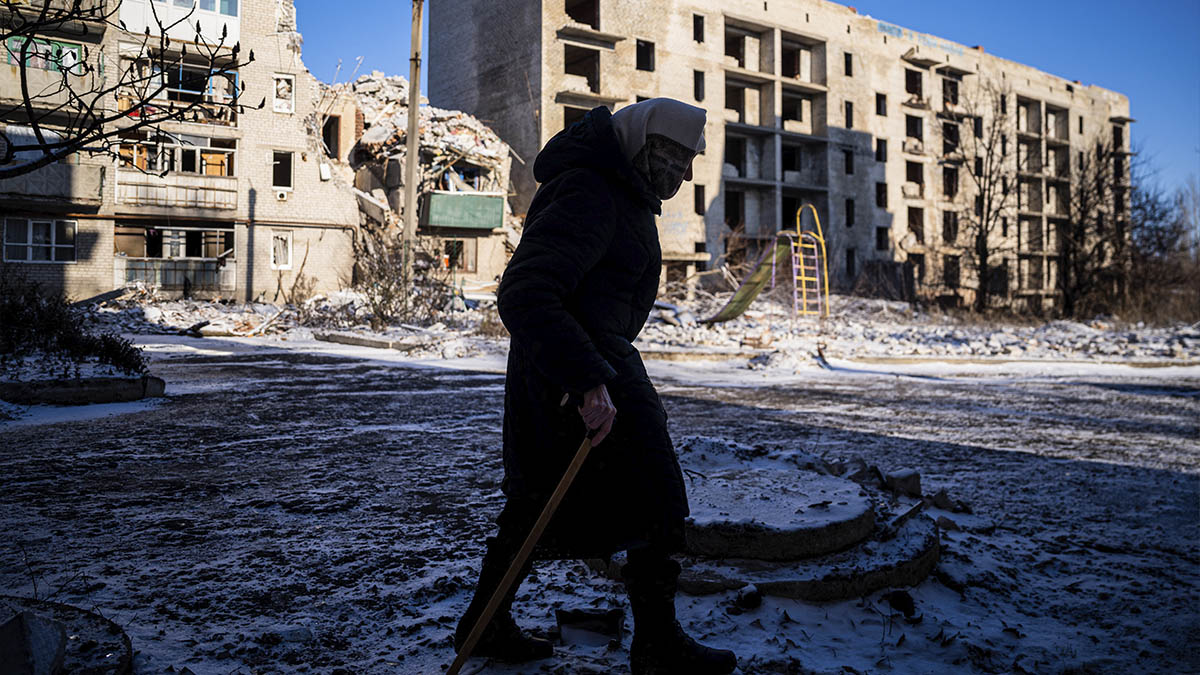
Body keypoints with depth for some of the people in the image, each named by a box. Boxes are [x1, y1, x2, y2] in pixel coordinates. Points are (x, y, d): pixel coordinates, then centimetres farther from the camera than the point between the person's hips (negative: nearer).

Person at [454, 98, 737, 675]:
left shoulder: (620, 193, 12)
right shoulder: (588, 196, -21)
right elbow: (524, 294, -31)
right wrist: (588, 382, -39)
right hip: (577, 370, -11)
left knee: (539, 497, 19)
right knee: (656, 506, 1)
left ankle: (484, 625, 33)